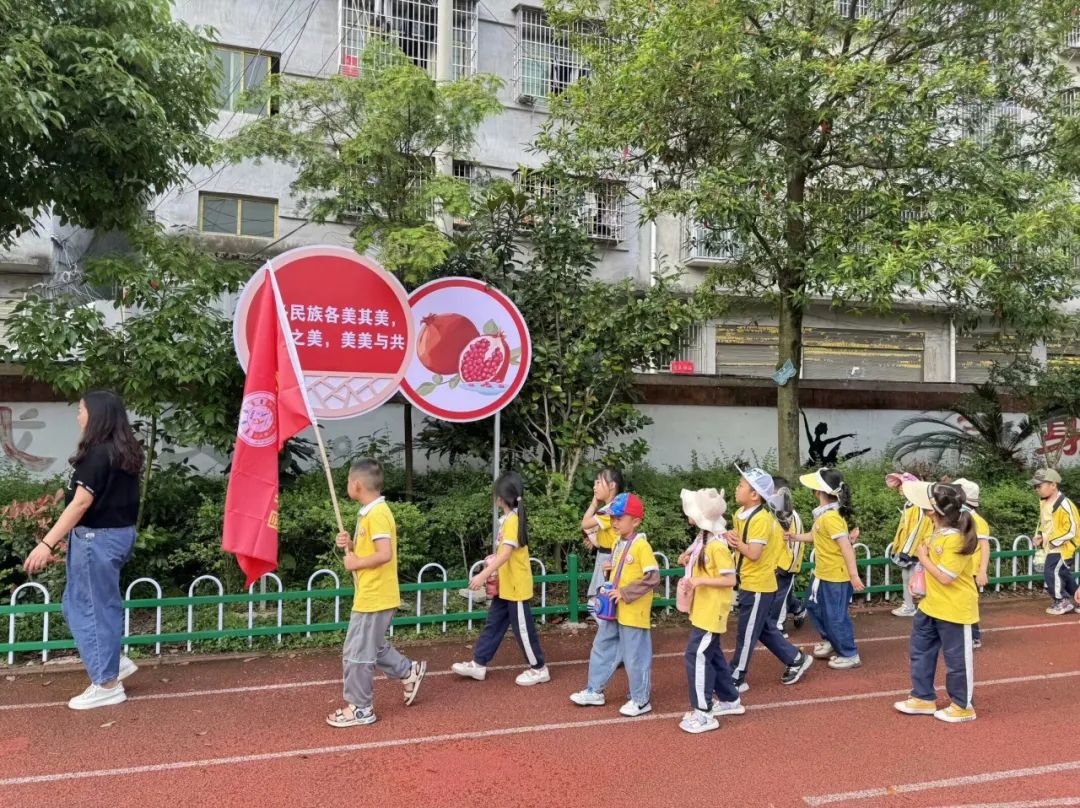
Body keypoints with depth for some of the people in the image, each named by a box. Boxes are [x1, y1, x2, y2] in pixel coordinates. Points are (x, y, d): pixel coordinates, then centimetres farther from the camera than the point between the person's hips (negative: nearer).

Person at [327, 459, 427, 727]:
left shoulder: (377, 514, -21)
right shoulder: (370, 512, 11)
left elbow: (384, 554, -28)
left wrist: (356, 563, -16)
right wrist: (351, 544, 2)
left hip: (374, 597, -10)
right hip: (372, 595, 10)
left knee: (356, 653, 1)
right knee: (372, 646, 22)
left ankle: (360, 708, 13)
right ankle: (410, 671, 32)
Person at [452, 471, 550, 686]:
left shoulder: (513, 520, -22)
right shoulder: (508, 519, 8)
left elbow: (506, 553, -30)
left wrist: (484, 575, -32)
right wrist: (492, 560, 12)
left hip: (516, 586, -10)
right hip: (505, 586, 10)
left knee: (522, 628, 2)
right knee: (493, 623, 14)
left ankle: (539, 669, 15)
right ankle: (478, 664, 23)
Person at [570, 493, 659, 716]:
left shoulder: (641, 546, -17)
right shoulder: (618, 543, 8)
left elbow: (653, 578, -22)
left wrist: (625, 593, -21)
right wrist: (611, 587, 3)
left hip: (633, 613, -9)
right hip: (614, 610, 9)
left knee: (635, 656, 3)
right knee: (602, 648, 16)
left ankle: (641, 700, 18)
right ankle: (595, 691, 30)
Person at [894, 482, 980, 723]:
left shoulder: (956, 540, -28)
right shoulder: (939, 529, -3)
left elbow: (945, 577, -29)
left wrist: (923, 558, -18)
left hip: (954, 610, -9)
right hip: (931, 605, 10)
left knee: (957, 658, 8)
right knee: (920, 650, 18)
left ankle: (963, 706, 26)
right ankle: (923, 698, 32)